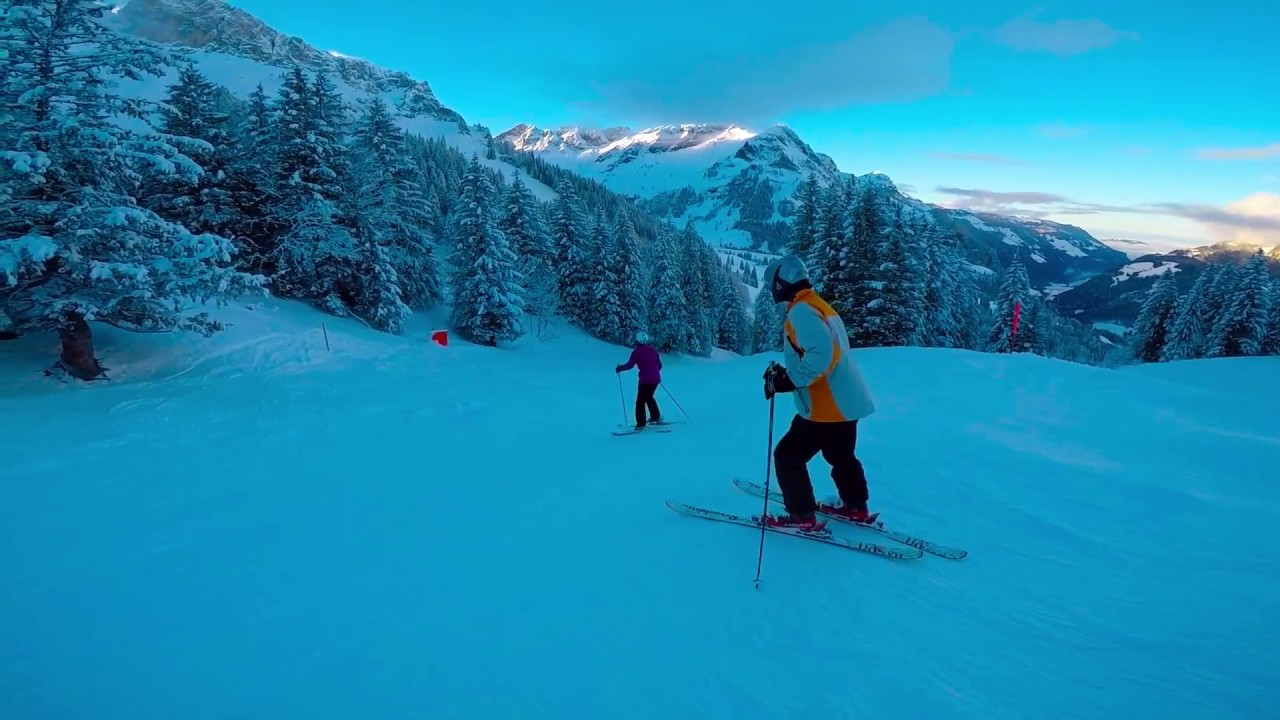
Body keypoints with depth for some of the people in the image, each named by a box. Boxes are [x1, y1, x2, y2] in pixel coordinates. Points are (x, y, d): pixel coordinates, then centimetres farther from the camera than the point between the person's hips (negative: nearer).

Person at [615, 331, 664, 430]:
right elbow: (660, 365, 13)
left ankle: (641, 424, -2)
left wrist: (619, 368, 4)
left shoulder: (637, 351, -7)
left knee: (640, 401, 2)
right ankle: (656, 417, 30)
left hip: (645, 380, -6)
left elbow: (630, 365, -12)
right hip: (656, 379, 6)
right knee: (649, 397, 27)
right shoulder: (653, 350, 9)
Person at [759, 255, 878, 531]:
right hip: (846, 401, 10)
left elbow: (821, 353, -31)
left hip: (827, 407, -10)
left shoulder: (801, 311, -17)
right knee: (841, 456, 26)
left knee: (787, 456, 3)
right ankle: (856, 507, 39)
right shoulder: (820, 306, 13)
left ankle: (802, 516, 12)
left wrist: (788, 380, -23)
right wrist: (787, 373, 11)